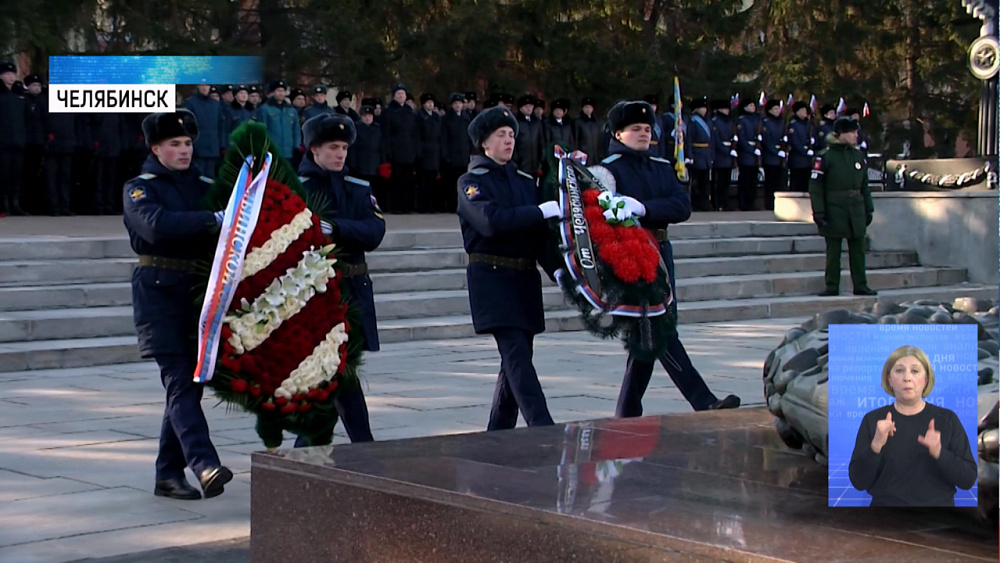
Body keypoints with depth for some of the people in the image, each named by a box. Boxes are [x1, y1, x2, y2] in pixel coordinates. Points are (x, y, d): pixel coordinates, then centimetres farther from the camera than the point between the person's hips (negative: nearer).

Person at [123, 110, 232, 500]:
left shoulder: (205, 187, 15)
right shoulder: (139, 189, 0)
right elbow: (157, 225, -21)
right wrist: (213, 220, -29)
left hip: (200, 293, 5)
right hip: (160, 293, -5)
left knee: (189, 384, 6)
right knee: (179, 381, -14)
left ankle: (168, 475, 14)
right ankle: (205, 466, -26)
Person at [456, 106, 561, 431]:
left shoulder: (525, 181, 15)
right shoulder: (472, 182, -2)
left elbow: (540, 232, 11)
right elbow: (492, 221, -20)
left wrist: (556, 269, -4)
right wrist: (541, 211, -22)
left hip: (525, 279, 6)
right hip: (492, 278, -6)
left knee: (516, 358, 8)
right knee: (516, 354, -14)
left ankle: (498, 434, 18)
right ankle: (543, 431, -20)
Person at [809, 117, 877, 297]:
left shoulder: (858, 156, 9)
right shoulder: (825, 156, -8)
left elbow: (864, 186, 15)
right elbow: (815, 186, -9)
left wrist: (868, 209, 12)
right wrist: (818, 212, -14)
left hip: (856, 210, 5)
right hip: (834, 210, -4)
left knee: (858, 249, 6)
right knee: (833, 251, 3)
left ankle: (860, 286, 13)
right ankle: (832, 287, 10)